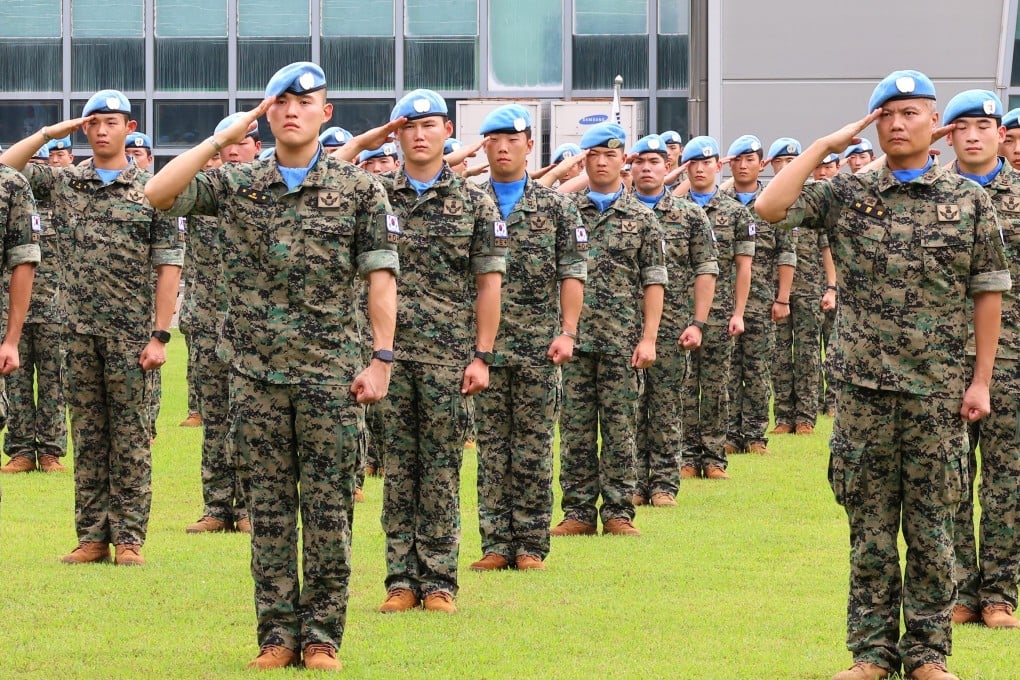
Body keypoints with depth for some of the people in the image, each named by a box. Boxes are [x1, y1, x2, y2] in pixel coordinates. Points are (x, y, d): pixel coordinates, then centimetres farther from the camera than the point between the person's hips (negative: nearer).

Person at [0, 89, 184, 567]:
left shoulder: (152, 190, 0)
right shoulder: (63, 183, 9)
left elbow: (168, 266, -3)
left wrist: (160, 335, -9)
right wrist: (48, 134, 3)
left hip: (130, 332, -3)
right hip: (80, 331, 3)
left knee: (130, 437, 0)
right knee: (87, 436, 6)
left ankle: (129, 538, 2)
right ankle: (92, 537, 10)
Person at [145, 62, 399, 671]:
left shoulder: (358, 188, 2)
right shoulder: (236, 184, 8)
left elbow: (381, 277, -1)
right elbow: (158, 194, -4)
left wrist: (382, 359, -8)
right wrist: (223, 139, -5)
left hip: (330, 372, -2)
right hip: (256, 371, 2)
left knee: (329, 508, 0)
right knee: (269, 507, 5)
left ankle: (322, 634, 6)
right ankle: (277, 634, 11)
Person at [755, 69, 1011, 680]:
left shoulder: (970, 201, 3)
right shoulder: (847, 196, 5)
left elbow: (988, 293, 3)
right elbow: (770, 207, -7)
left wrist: (981, 380, -2)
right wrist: (824, 146, -5)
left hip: (938, 389, -1)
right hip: (864, 384, 1)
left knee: (932, 528, 4)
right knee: (870, 528, 5)